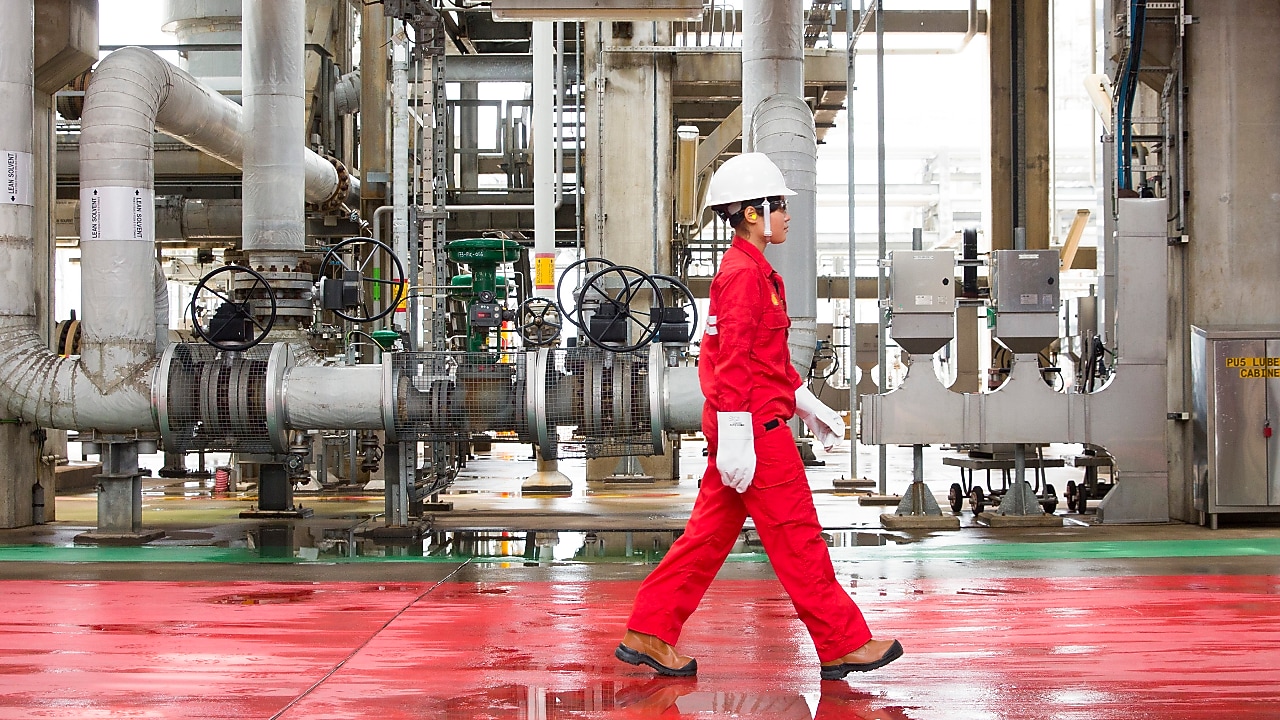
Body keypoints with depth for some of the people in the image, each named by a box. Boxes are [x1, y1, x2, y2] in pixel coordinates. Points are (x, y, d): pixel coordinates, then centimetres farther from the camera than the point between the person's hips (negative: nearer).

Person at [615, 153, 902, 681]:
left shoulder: (750, 270, 18)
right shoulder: (744, 274, -14)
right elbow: (732, 360, -20)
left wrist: (809, 405, 26)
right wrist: (736, 437, -23)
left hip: (743, 423, 10)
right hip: (755, 426, -10)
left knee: (710, 531, 10)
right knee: (796, 534, -2)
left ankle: (649, 634, 12)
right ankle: (843, 645, 6)